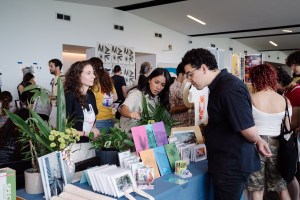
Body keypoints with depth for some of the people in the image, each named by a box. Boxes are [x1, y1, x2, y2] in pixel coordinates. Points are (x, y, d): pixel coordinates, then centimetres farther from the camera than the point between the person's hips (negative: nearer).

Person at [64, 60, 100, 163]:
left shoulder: (91, 95, 5)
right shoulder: (69, 96, -16)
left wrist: (95, 131, -1)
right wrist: (85, 133, -14)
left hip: (90, 145, 7)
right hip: (75, 146, -6)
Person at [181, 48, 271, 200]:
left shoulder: (229, 88, -25)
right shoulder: (220, 85, 8)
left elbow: (249, 131, -24)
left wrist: (256, 140, -3)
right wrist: (258, 140, 12)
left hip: (231, 165, -9)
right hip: (228, 162, 9)